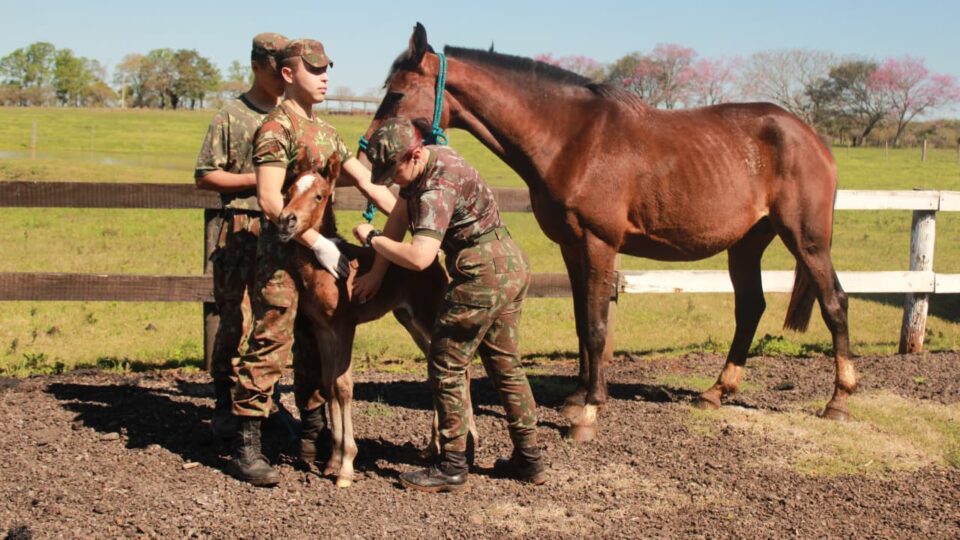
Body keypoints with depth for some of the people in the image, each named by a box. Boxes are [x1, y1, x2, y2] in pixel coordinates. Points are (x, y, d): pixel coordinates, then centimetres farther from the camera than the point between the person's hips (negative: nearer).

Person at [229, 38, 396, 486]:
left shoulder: (324, 131, 15)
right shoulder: (277, 127, -11)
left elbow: (368, 184, 15)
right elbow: (269, 199, -20)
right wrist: (317, 244, -20)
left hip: (321, 252, 9)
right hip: (284, 253, -9)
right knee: (271, 345, -8)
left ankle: (312, 434, 28)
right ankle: (246, 448, -1)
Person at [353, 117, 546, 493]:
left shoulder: (436, 188, -22)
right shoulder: (429, 162, 8)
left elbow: (419, 257, -31)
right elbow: (399, 215, 13)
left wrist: (371, 238, -16)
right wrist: (376, 272, 10)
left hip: (483, 276, -10)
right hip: (513, 267, 10)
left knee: (446, 367, 0)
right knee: (505, 365, 16)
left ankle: (452, 468, 8)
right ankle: (529, 460, 23)